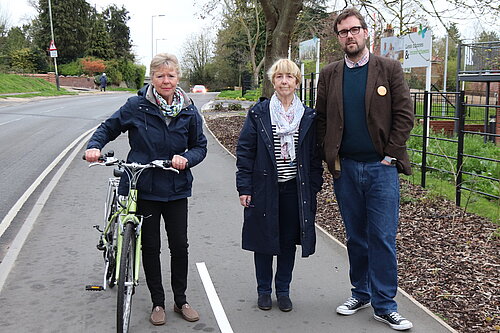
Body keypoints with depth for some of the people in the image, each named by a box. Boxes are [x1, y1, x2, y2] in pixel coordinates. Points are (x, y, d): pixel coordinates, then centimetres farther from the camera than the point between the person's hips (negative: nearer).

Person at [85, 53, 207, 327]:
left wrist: (186, 158, -14)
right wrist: (94, 146, -14)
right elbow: (109, 128, 4)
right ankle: (158, 302, 26)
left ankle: (181, 300, 27)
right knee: (150, 247, 9)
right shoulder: (137, 106, -6)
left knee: (180, 246, 7)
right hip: (143, 188, -1)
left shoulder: (188, 111, 0)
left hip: (176, 190, 2)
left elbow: (200, 146, 7)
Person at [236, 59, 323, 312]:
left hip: (295, 189, 1)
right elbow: (245, 151, -2)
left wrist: (313, 189, 1)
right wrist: (244, 187, -7)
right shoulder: (259, 113, -1)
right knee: (263, 238, 8)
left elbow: (315, 156, 6)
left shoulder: (308, 117, 4)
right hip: (265, 188, -1)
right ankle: (263, 290, 26)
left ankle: (283, 290, 26)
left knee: (289, 240, 10)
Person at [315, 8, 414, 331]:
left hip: (381, 167, -3)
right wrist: (331, 157, 1)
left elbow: (405, 115, -3)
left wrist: (390, 155, -8)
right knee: (356, 237, 13)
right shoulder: (330, 74, 7)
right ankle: (361, 293, 27)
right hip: (345, 168, 3)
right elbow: (321, 119, 10)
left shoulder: (389, 68, 0)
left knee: (383, 238, -1)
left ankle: (384, 305, 10)